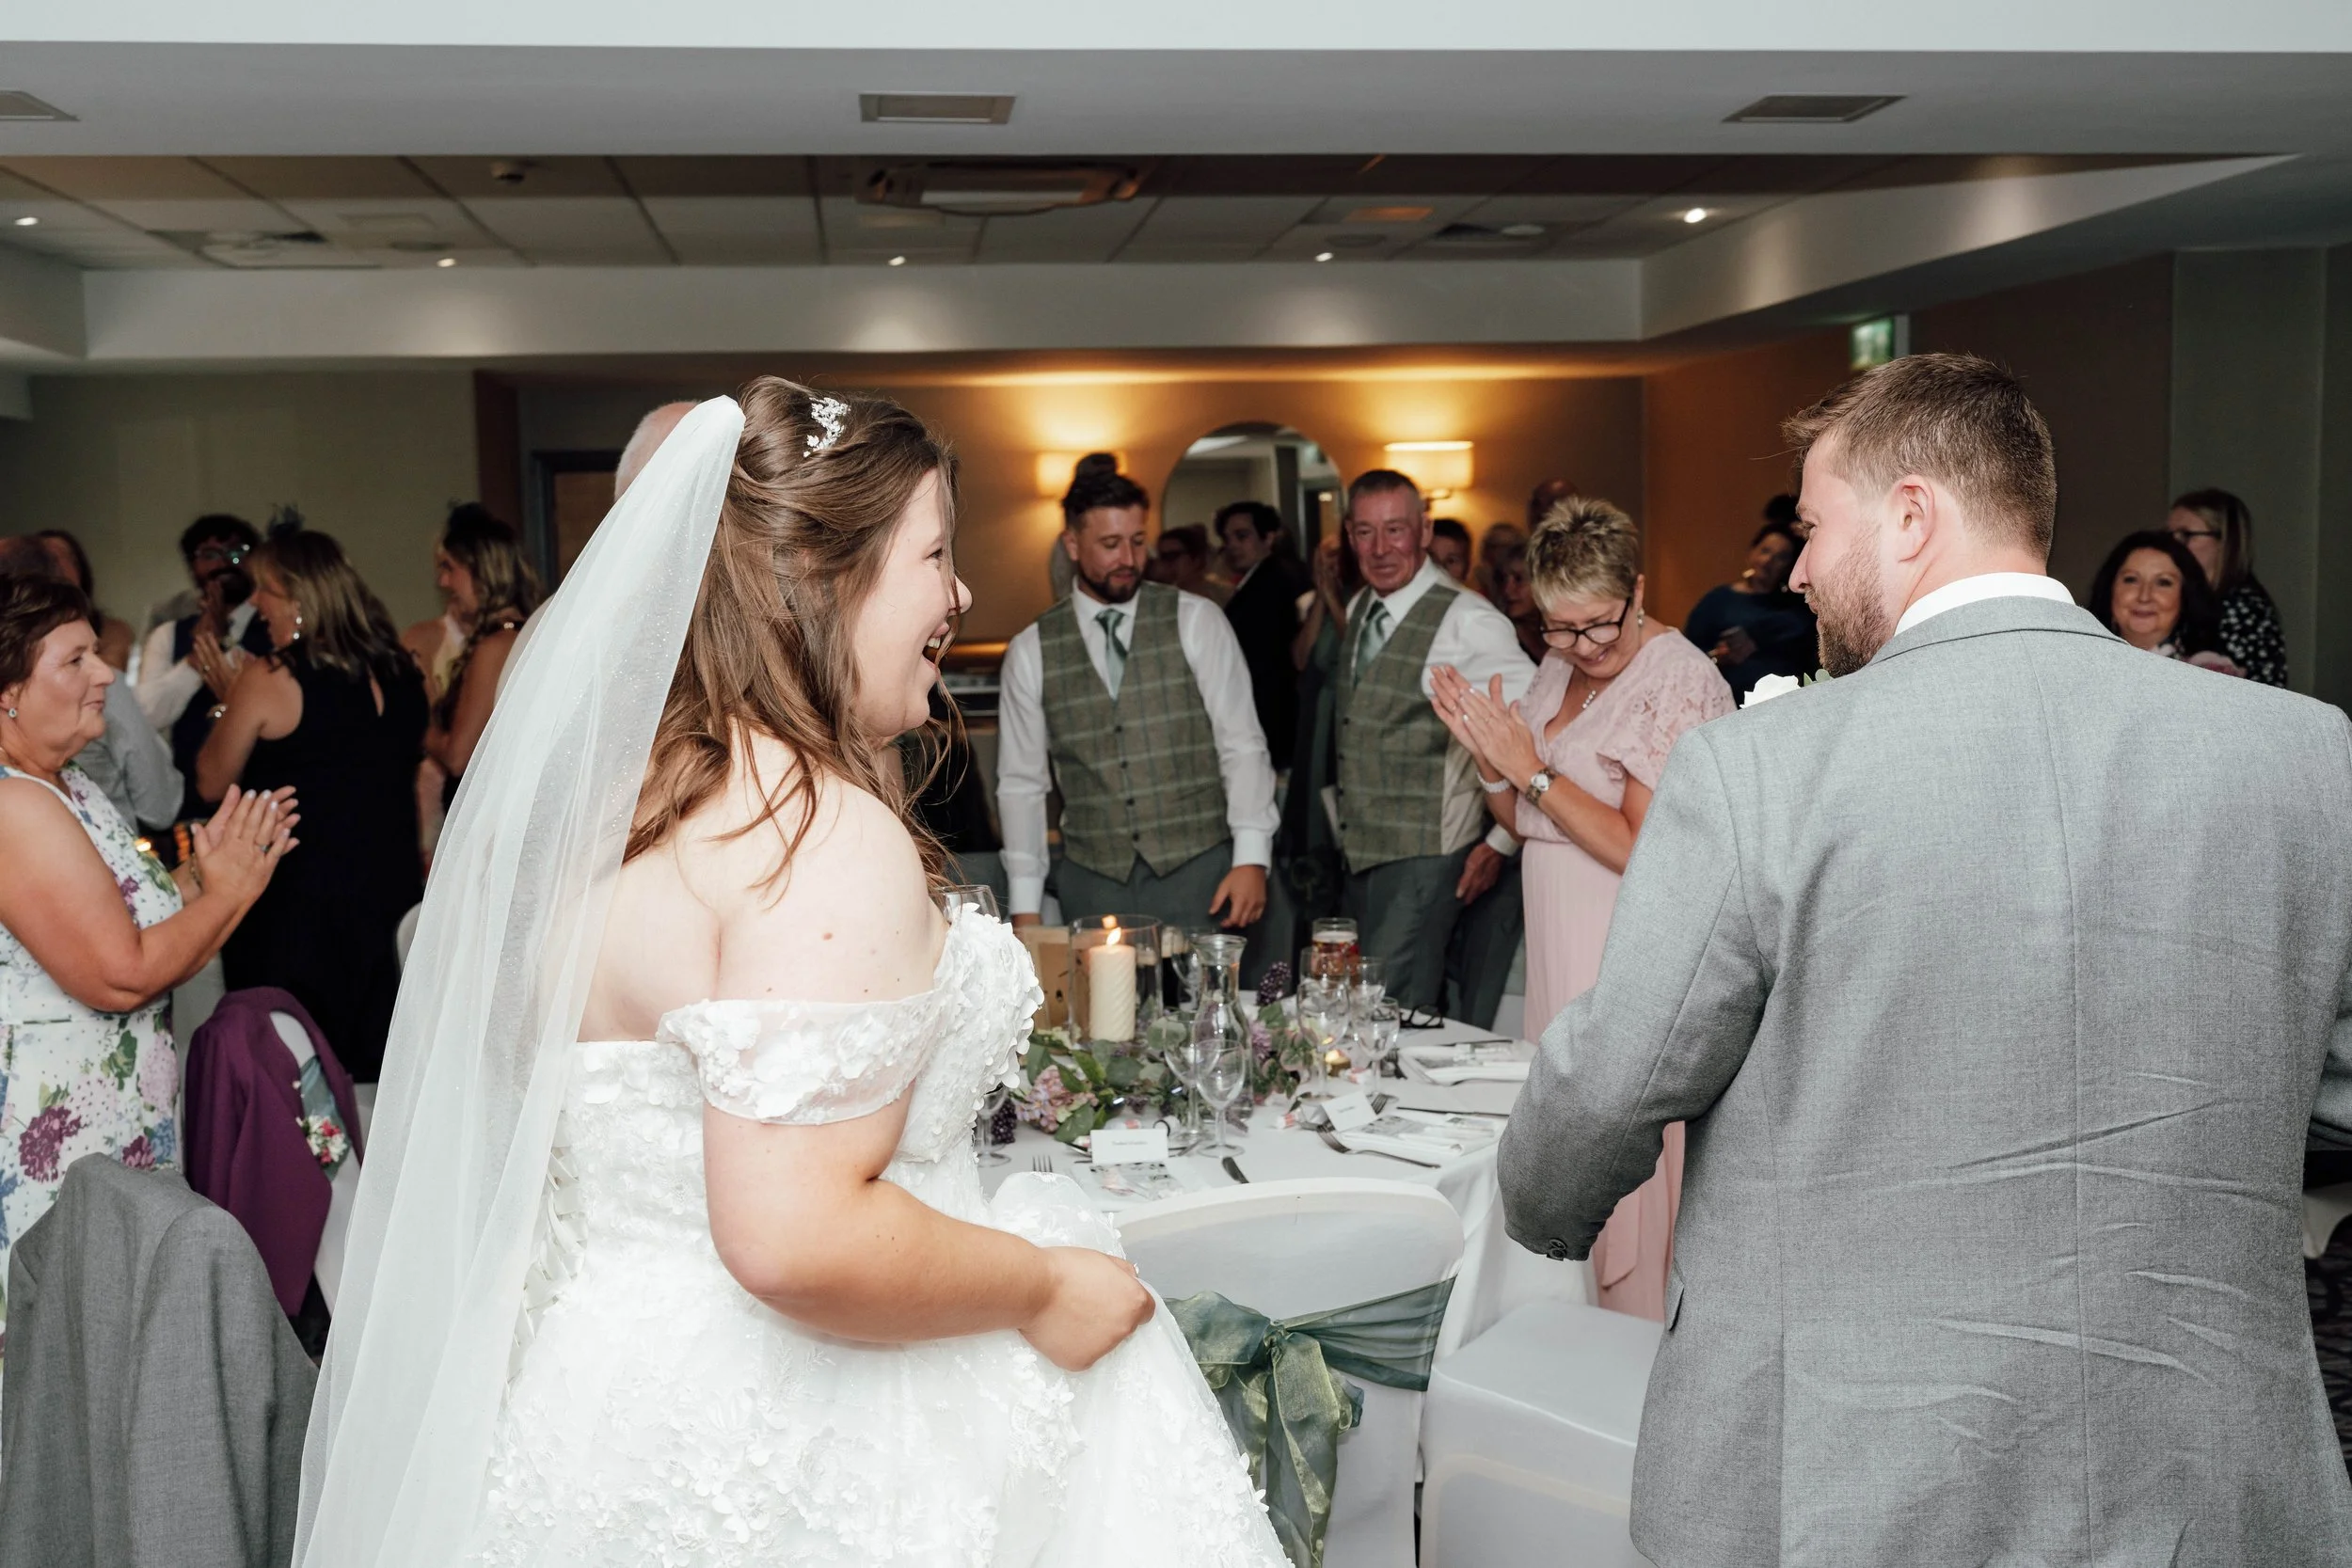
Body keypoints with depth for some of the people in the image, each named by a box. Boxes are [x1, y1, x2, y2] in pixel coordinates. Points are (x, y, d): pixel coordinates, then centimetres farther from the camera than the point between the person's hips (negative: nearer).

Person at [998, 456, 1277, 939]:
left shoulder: (1195, 621, 2)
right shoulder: (1031, 651, 6)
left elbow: (1242, 745, -2)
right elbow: (1021, 782, 9)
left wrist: (1251, 858, -12)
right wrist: (1025, 908, 4)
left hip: (1198, 874, -1)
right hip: (1094, 884, 1)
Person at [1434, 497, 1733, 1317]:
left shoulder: (1678, 681, -15)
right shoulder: (1559, 668, 10)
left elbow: (1641, 850, -20)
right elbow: (1523, 819, 15)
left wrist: (1531, 771, -18)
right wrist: (1488, 755, -4)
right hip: (1560, 950, 8)